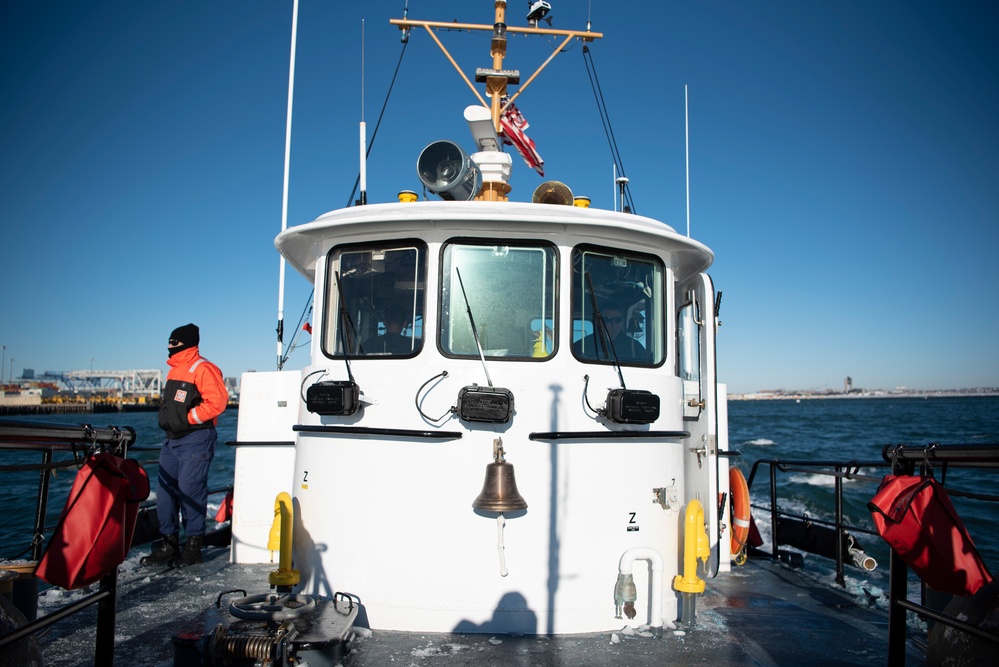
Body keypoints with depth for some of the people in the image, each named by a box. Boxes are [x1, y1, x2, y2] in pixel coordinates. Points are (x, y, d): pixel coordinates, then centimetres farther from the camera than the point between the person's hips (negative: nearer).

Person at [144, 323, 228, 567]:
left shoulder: (203, 369, -12)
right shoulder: (174, 370, 18)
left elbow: (217, 401, -21)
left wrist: (188, 417, -17)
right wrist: (166, 420, 15)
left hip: (195, 440, -9)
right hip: (172, 440, 10)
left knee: (190, 492, -6)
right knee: (165, 491, 9)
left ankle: (193, 547, 4)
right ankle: (169, 544, 19)